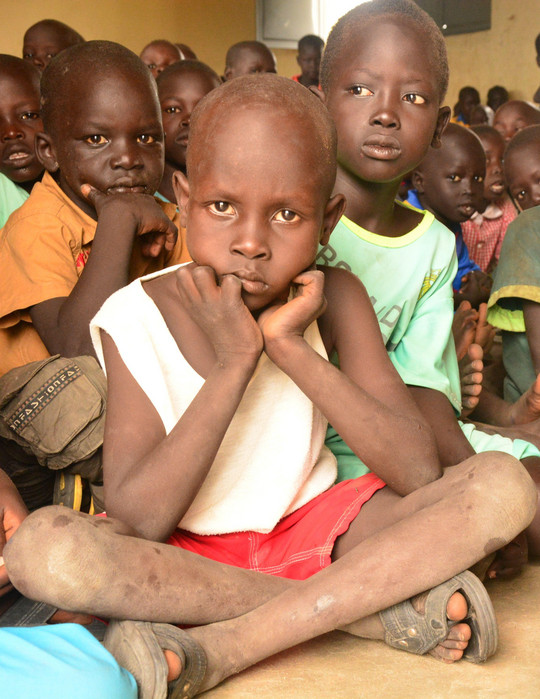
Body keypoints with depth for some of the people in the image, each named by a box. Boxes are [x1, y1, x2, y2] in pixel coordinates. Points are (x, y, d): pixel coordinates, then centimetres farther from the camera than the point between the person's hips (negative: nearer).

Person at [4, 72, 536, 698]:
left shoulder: (334, 299, -7)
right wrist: (232, 365, -27)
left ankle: (223, 647, -24)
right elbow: (138, 522, -22)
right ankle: (375, 608, -23)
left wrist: (292, 348, -25)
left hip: (314, 528, 2)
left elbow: (419, 472, -17)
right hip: (185, 555, -1)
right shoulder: (138, 318, -13)